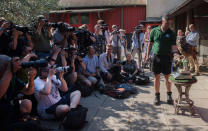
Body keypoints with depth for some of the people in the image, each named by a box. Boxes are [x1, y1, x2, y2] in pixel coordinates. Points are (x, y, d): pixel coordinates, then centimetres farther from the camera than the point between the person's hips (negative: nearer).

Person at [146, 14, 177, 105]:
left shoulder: (171, 33, 1)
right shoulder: (154, 31, 3)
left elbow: (173, 46, -2)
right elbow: (150, 44, 8)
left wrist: (175, 49, -24)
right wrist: (148, 55, 6)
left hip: (167, 57, 0)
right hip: (156, 57, 0)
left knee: (167, 77, 6)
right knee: (157, 77, 6)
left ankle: (169, 95, 21)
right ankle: (157, 96, 17)